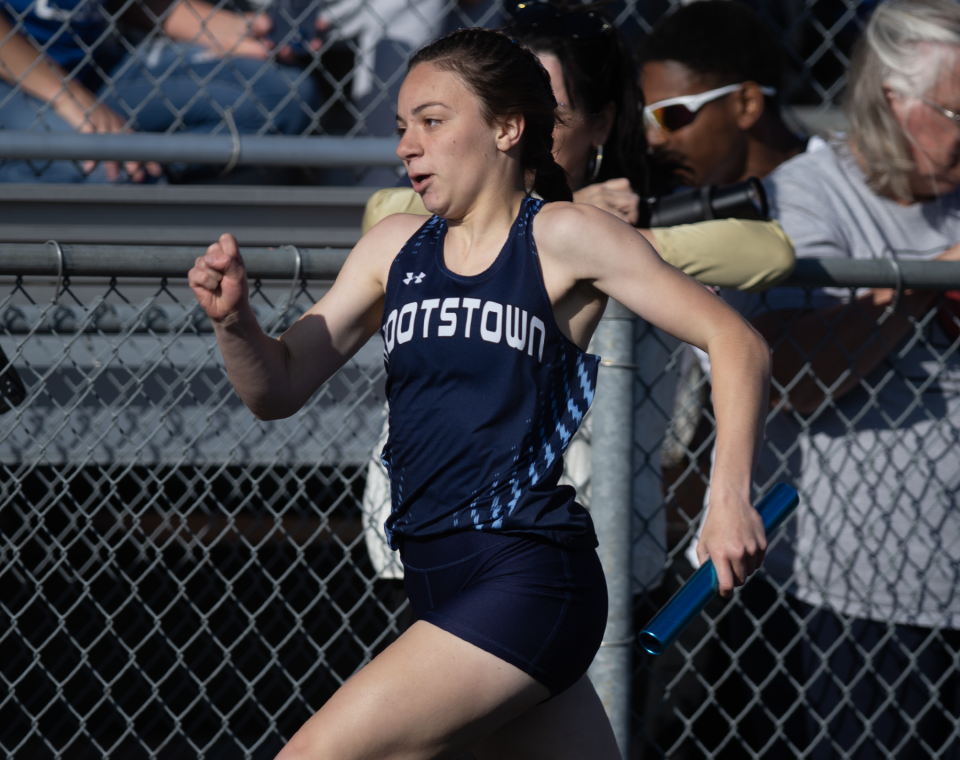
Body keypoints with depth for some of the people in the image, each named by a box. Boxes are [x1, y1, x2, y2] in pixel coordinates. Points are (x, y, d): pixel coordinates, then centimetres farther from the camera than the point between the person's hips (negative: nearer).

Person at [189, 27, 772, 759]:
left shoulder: (562, 238, -4)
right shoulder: (395, 247, 13)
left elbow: (736, 343, -5)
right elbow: (279, 388, 11)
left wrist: (730, 498, -18)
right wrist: (234, 320, -10)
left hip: (529, 583, -7)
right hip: (441, 584, 7)